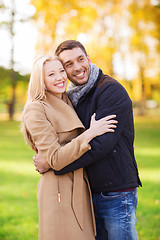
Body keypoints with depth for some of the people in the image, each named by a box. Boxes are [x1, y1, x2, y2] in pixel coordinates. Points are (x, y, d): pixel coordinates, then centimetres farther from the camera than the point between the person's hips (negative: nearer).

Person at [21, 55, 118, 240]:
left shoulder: (68, 104, 13)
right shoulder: (36, 110, -11)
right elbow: (55, 160, -18)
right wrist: (90, 134, -20)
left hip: (79, 189, 8)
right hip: (59, 193, -8)